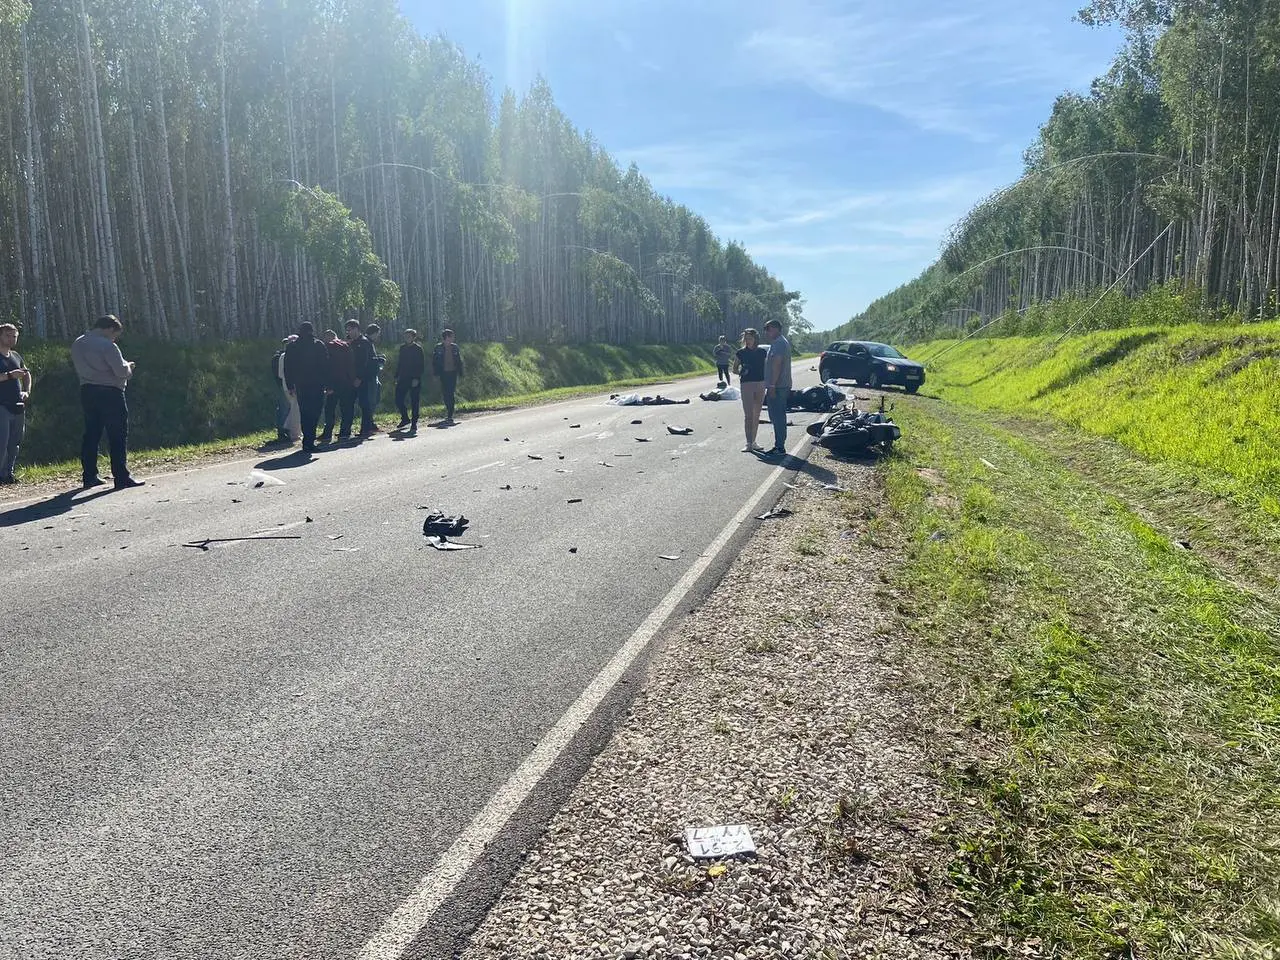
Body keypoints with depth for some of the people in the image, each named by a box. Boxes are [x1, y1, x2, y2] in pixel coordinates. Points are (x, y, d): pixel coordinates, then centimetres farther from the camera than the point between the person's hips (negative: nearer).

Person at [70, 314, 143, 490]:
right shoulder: (107, 346, -14)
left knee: (91, 435, 13)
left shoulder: (77, 344, 11)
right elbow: (122, 371, -18)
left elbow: (81, 369, 18)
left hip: (87, 392, 8)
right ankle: (121, 478, -4)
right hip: (109, 393, -8)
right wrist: (128, 367, 6)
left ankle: (89, 476, 16)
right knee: (118, 436, -3)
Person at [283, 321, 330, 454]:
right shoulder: (319, 346, -3)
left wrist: (290, 386, 10)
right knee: (315, 412, -2)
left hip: (300, 386, 3)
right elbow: (325, 367, -3)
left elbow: (288, 368, 6)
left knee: (304, 413, 12)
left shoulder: (291, 347, 5)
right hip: (316, 385, -3)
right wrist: (328, 384, 0)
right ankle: (308, 442, -13)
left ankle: (308, 442, 16)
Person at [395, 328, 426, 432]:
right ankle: (405, 419, 23)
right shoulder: (402, 347, 12)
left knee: (414, 402, 0)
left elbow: (421, 365, -9)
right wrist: (397, 376, 10)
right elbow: (399, 363, 17)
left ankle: (414, 424, 7)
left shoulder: (418, 348, -5)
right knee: (398, 400, 3)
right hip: (403, 379, 6)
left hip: (414, 379, -5)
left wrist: (417, 378, -16)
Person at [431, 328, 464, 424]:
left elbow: (459, 361, 10)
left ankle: (450, 416, -4)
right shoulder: (438, 348, -1)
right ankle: (449, 412, 25)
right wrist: (437, 372, -6)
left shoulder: (455, 347, 5)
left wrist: (460, 372, 5)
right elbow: (434, 361, 2)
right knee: (445, 394, 3)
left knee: (451, 394, -5)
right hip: (443, 374, -1)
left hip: (453, 373, 1)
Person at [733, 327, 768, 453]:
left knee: (756, 415, 9)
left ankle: (753, 442, 18)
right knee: (748, 415, -10)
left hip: (760, 384, 3)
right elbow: (734, 368, 8)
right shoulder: (741, 353, 1)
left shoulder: (762, 352, 6)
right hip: (746, 384, -3)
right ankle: (748, 443, -12)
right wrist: (741, 372, -12)